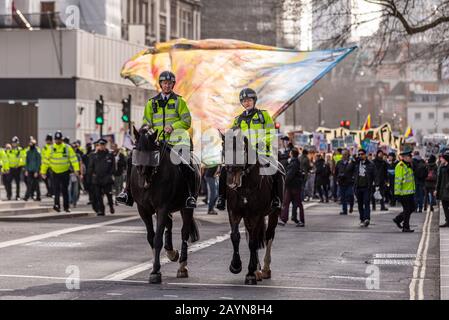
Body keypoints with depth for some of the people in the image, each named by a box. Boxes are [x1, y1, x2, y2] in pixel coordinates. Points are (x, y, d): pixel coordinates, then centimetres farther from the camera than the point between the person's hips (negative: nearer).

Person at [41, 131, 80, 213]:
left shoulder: (68, 148, -3)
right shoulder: (51, 149, -2)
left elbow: (73, 158, -4)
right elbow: (46, 160, 2)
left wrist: (76, 169, -13)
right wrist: (43, 171, 0)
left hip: (65, 172, 0)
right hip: (55, 172, 0)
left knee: (65, 190, 6)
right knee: (56, 189, -10)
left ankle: (66, 206, 14)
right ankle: (57, 204, -17)